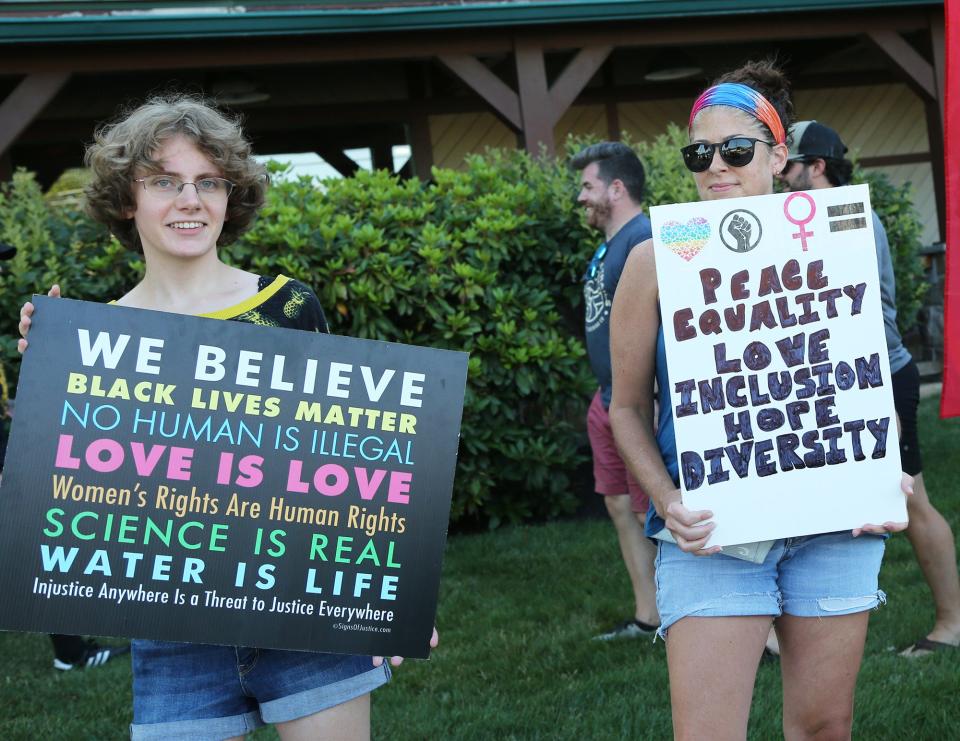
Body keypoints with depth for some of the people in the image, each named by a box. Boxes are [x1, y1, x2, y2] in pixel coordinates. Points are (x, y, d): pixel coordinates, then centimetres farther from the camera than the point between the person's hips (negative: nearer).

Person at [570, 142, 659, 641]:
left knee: (654, 514, -5)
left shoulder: (644, 239, -18)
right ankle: (646, 618, 22)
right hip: (608, 401, 10)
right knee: (620, 507, 14)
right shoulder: (607, 245, 14)